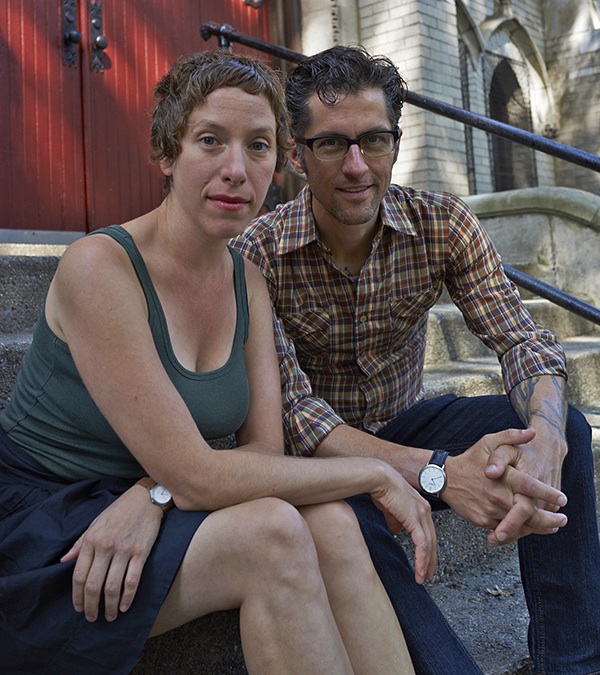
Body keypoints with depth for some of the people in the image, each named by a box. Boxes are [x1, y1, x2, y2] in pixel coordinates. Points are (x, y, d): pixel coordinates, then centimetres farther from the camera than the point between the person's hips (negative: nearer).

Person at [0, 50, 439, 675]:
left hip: (140, 519, 6)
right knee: (272, 532, -27)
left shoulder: (247, 281, 2)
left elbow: (264, 448, -3)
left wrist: (156, 492, -22)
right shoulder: (100, 266, -20)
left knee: (330, 522, -20)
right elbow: (195, 476, -24)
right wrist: (375, 474, -18)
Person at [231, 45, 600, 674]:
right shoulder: (259, 255, -20)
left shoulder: (441, 223, -10)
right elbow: (291, 410, -26)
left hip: (407, 424, 4)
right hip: (320, 455, -3)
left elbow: (521, 337, -15)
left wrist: (545, 436, -40)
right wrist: (438, 473, -41)